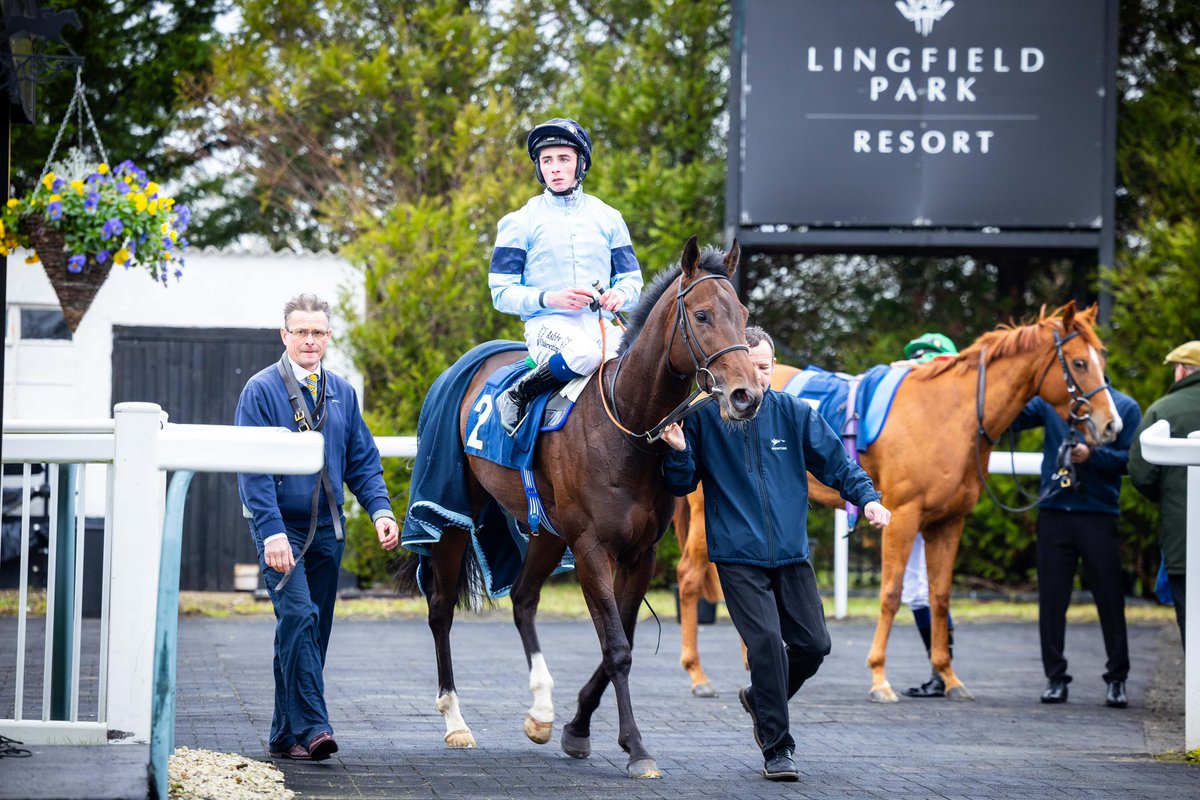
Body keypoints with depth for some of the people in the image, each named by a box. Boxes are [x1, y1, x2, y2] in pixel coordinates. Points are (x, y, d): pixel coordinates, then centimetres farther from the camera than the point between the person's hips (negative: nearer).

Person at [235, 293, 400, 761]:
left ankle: (286, 736, 15)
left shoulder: (342, 393, 11)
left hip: (327, 530, 6)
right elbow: (253, 469, -12)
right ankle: (310, 727, -24)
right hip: (280, 528, -6)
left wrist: (380, 510, -3)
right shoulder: (261, 390, -6)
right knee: (298, 616, -20)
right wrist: (272, 530, -22)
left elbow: (363, 460, 14)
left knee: (314, 630, 8)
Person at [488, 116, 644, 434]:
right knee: (585, 354, -39)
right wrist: (549, 298, -16)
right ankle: (516, 396, -17)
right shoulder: (520, 222, 6)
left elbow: (632, 277, 18)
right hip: (548, 324, -3)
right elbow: (502, 292, 2)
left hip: (601, 322, 3)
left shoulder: (608, 218, 15)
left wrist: (621, 294, -7)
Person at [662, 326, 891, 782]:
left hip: (791, 553, 3)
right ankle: (777, 748, -3)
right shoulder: (704, 418, -2)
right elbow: (682, 486, 5)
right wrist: (679, 453, -16)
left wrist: (867, 497, -13)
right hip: (738, 556, -3)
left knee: (813, 644, 5)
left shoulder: (795, 415, 3)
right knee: (766, 641, -15)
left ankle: (762, 699, 35)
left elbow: (835, 461, 4)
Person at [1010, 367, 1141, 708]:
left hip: (1099, 516, -2)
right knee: (1052, 599, 4)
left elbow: (1129, 460, -4)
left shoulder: (1126, 407, 3)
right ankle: (1055, 677, 11)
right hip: (1054, 513, 2)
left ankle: (1117, 679, 11)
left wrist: (1092, 454, -19)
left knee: (1110, 599, 2)